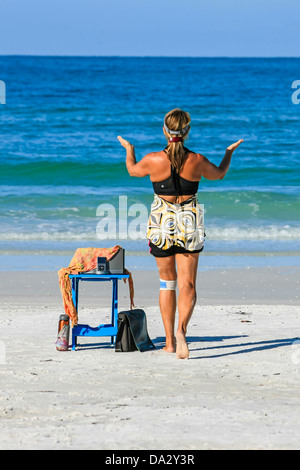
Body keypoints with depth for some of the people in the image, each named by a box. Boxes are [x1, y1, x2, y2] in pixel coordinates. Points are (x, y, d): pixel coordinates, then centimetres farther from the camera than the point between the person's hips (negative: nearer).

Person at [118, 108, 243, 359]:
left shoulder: (153, 160, -12)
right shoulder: (197, 161, -9)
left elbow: (133, 170, 12)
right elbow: (219, 174, 13)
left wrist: (129, 150, 32)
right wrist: (229, 152, 31)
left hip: (162, 223, 0)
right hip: (190, 223, 0)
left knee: (167, 283, 14)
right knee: (187, 284, 1)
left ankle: (170, 341, 18)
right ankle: (181, 329, -26)